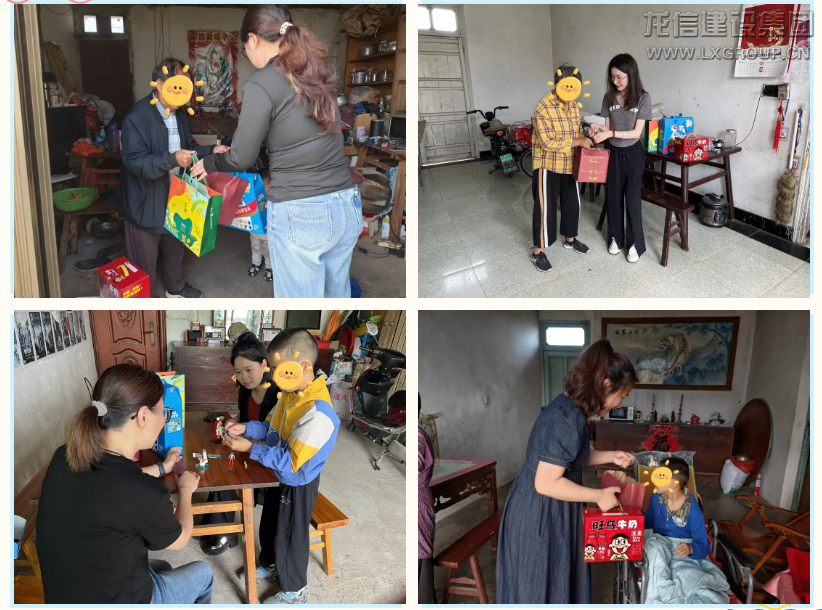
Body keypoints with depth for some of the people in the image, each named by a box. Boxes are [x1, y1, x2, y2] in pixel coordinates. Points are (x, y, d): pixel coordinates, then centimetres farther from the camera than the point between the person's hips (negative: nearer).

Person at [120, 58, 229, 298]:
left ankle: (175, 287, 45)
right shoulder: (137, 117, -23)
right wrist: (172, 160, -39)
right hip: (146, 199, -8)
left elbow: (189, 147, 16)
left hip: (175, 195, 8)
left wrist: (211, 151, -3)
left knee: (176, 244, 24)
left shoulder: (179, 113, 3)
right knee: (146, 253, 7)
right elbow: (133, 161, -28)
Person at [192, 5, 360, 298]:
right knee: (337, 295, 19)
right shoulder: (318, 73, 10)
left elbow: (241, 158, -4)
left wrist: (209, 164, 18)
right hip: (346, 206, 7)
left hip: (299, 215, -6)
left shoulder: (262, 84, -10)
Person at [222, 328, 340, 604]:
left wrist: (250, 448, -29)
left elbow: (291, 462, -32)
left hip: (297, 486, -8)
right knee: (269, 527, 29)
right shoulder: (290, 394, -7)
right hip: (279, 477, 9)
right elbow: (270, 426, 8)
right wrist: (245, 428, -9)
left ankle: (294, 591, 37)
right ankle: (269, 566, 56)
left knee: (289, 537, 13)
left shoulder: (317, 413, -37)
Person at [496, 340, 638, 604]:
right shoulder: (569, 419, -26)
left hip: (548, 511, 9)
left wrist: (610, 456, 10)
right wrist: (599, 496, -16)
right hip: (540, 515, -9)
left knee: (553, 580, 22)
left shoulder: (568, 407, 4)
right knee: (540, 586, 7)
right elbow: (546, 483, -27)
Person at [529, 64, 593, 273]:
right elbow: (548, 143, -26)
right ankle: (538, 252, 8)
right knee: (545, 207, -2)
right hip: (548, 166, -7)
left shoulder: (574, 106, 4)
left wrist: (584, 142, -5)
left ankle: (570, 239, 36)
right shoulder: (543, 108, -21)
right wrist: (577, 142, -24)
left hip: (569, 165, 7)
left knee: (572, 203, 16)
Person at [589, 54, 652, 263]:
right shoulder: (609, 97, -1)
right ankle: (616, 238, 25)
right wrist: (598, 128, -18)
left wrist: (610, 134, -27)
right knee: (613, 196, 9)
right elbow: (608, 127, 4)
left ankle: (635, 243, 10)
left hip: (633, 153, -4)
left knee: (632, 197, 1)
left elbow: (636, 132, -16)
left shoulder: (643, 98, -13)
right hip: (613, 152, 4)